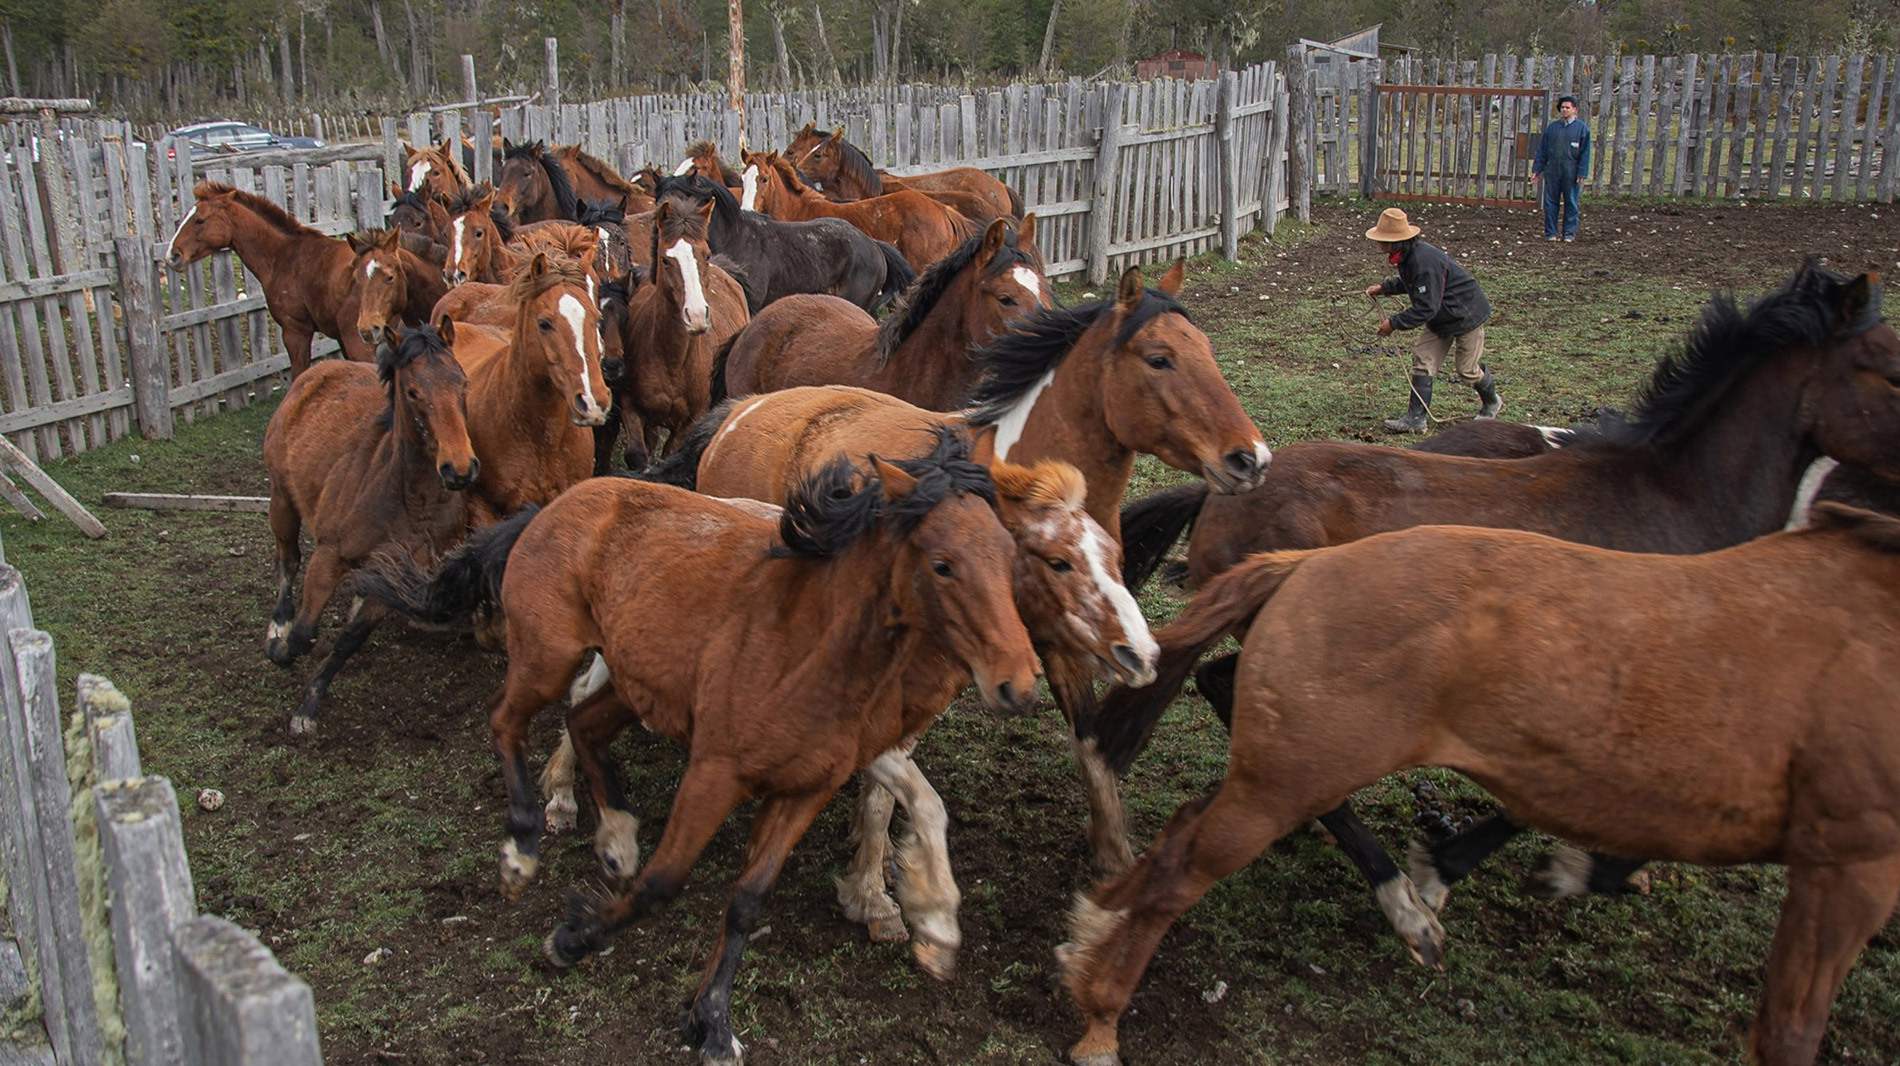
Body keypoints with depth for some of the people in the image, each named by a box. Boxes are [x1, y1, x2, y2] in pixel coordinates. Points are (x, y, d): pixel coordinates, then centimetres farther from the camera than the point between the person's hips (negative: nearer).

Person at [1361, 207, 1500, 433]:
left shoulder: (1425, 261, -34)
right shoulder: (1407, 256, -4)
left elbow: (1426, 308, -32)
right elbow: (1409, 283, 19)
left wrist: (1394, 323, -26)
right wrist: (1384, 288, 6)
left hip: (1466, 314, -9)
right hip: (1441, 317, 9)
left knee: (1467, 368, 4)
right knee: (1422, 358, -1)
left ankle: (1491, 403, 33)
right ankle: (1415, 418, -2)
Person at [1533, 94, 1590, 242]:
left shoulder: (1581, 128, 2)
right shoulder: (1552, 126, 9)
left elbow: (1585, 153, 0)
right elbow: (1542, 150, 11)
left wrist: (1582, 173, -7)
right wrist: (1536, 169, 5)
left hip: (1570, 173, -2)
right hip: (1552, 171, 2)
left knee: (1570, 203, 2)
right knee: (1550, 202, 3)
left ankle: (1569, 234, 8)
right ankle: (1550, 233, 9)